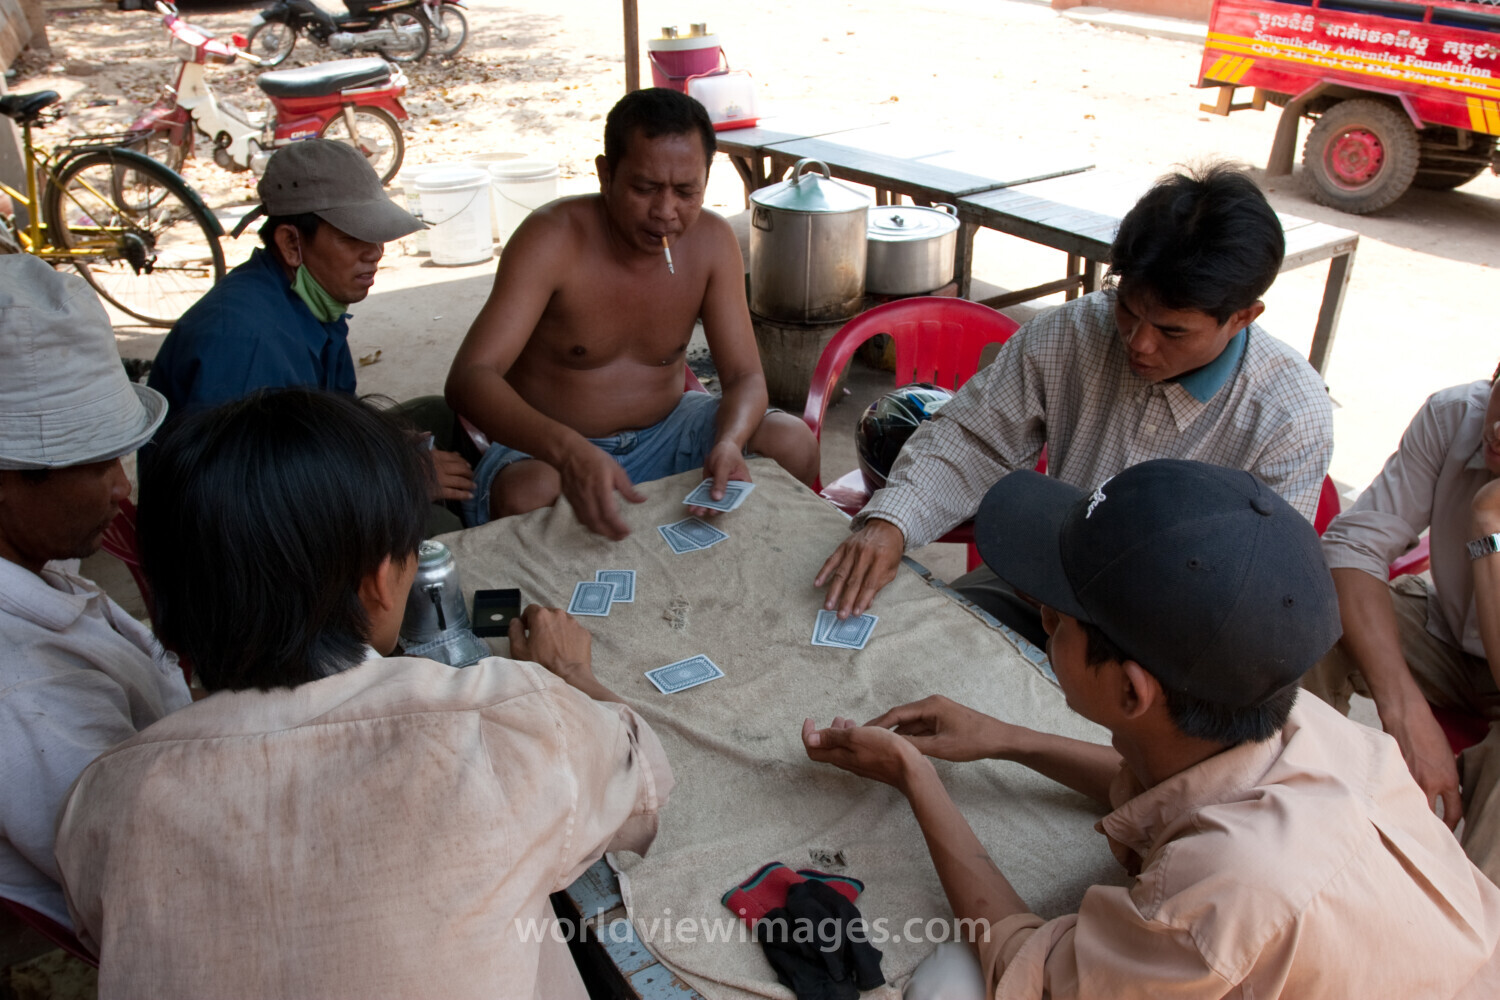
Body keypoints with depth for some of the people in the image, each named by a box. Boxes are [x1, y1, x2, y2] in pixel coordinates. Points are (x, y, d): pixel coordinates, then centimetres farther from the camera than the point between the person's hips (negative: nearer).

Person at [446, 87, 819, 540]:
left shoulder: (711, 242, -8)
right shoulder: (552, 239, -21)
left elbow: (745, 376, -6)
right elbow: (468, 378, -31)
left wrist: (729, 441, -32)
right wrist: (568, 451, -50)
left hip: (664, 432, 4)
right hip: (546, 447, -4)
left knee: (794, 443, -16)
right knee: (527, 495, -38)